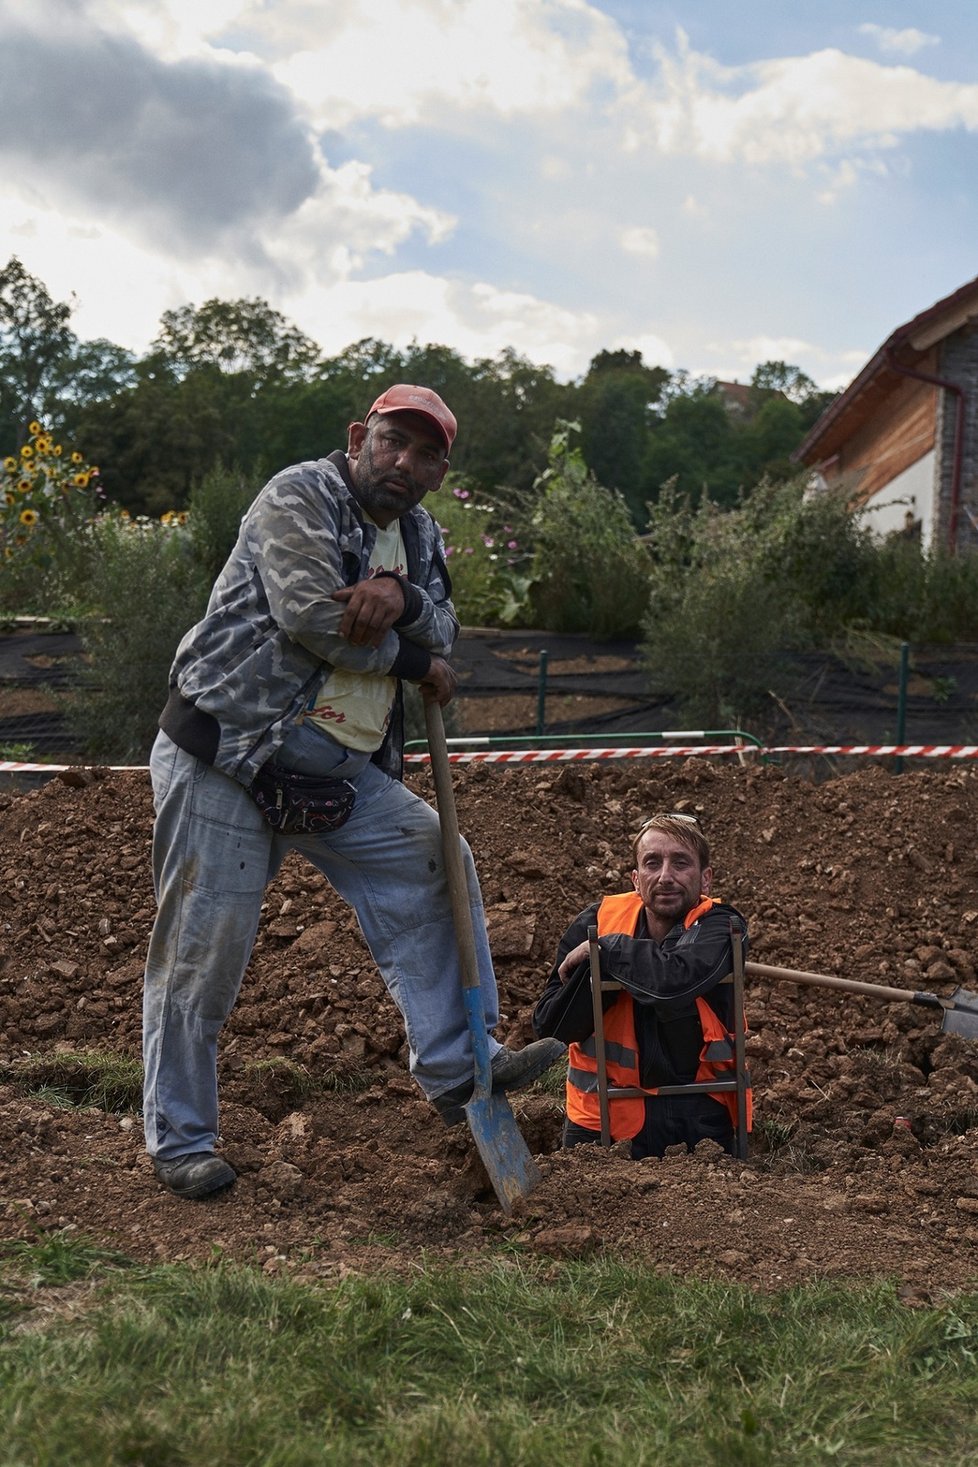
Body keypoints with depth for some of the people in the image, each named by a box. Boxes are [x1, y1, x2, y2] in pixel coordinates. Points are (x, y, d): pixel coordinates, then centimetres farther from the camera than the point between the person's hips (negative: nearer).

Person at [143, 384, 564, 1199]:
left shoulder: (419, 535, 14)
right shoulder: (300, 497, -9)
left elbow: (443, 636, 2)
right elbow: (310, 614, -23)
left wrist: (403, 597, -21)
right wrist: (415, 660, -9)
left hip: (336, 770, 7)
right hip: (226, 751, -7)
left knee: (434, 862, -2)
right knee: (202, 949, -2)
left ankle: (455, 1070, 5)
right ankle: (180, 1144, 12)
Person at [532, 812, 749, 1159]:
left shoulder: (719, 927, -10)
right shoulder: (596, 923, -4)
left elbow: (674, 979, -34)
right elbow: (549, 1025, -8)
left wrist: (605, 949, -18)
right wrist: (597, 968, -22)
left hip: (699, 1115, -1)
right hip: (604, 1114, 2)